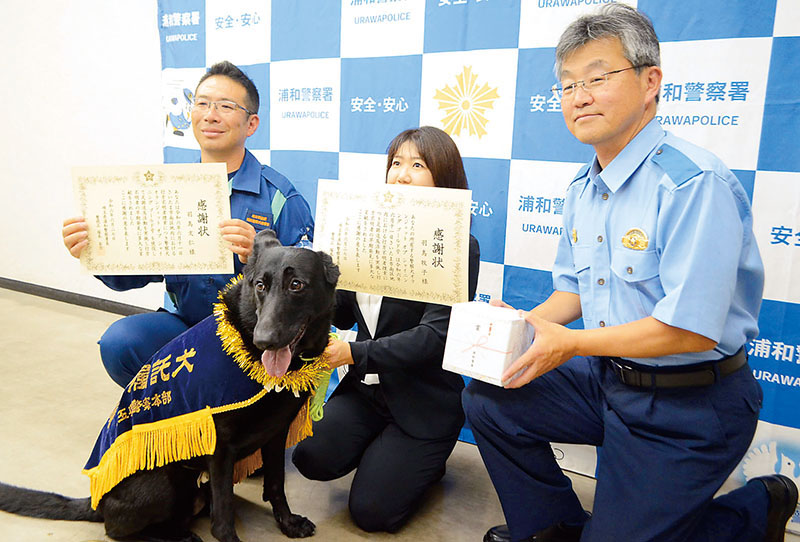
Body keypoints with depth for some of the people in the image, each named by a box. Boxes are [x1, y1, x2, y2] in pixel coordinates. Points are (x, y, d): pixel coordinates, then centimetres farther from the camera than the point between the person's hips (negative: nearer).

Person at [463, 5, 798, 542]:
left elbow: (692, 329, -27)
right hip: (607, 378, 8)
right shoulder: (583, 188, 4)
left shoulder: (694, 182, -23)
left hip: (689, 403, -7)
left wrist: (570, 343, -20)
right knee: (488, 398, 0)